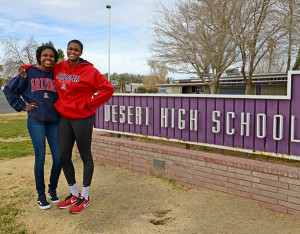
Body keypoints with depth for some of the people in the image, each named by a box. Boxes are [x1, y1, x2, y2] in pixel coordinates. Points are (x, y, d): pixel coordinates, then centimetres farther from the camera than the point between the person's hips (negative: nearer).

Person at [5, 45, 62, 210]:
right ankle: (40, 195, 17)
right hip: (36, 121, -2)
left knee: (59, 158, 0)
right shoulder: (29, 73, 3)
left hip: (54, 122, 2)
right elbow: (9, 89, 10)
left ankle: (52, 190, 24)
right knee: (40, 159, 0)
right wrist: (22, 106, 3)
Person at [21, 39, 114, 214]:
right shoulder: (59, 68, 8)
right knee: (63, 157, 8)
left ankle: (85, 197, 21)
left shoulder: (89, 71, -9)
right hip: (65, 118, 6)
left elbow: (108, 89, -12)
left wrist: (90, 104, -12)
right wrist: (26, 68, 12)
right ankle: (74, 195, 27)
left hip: (82, 119, -6)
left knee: (86, 157, 6)